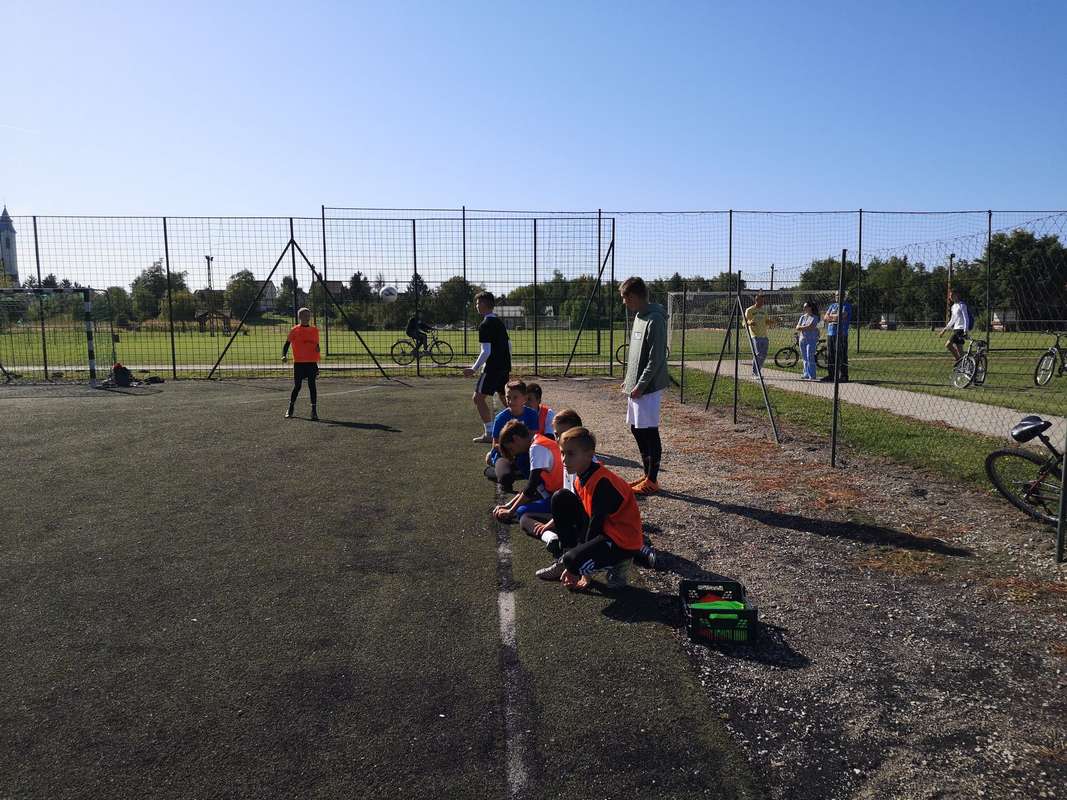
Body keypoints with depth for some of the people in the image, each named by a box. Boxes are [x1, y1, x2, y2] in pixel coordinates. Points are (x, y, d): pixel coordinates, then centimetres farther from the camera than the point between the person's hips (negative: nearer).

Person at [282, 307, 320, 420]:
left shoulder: (314, 330, 8)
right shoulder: (295, 330, -1)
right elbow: (287, 344, 1)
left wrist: (317, 362, 14)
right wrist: (284, 355, -17)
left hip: (311, 362, 2)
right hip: (298, 363, -2)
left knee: (312, 385, -3)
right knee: (297, 386, 4)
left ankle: (314, 411, -1)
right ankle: (290, 408, 22)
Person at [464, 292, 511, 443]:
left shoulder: (485, 325, -13)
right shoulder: (499, 322, 14)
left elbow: (486, 351, -19)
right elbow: (508, 345, 19)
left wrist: (474, 369, -14)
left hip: (493, 367, -9)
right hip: (504, 367, 9)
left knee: (478, 397, -4)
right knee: (504, 398, 18)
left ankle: (490, 433, -6)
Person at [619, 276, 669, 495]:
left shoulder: (655, 320, -17)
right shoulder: (639, 317, 14)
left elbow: (656, 359, -20)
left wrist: (641, 385, -19)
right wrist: (629, 380, 17)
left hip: (649, 387, -10)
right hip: (636, 385, 10)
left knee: (649, 432, -2)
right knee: (637, 429, 14)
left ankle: (652, 481, 8)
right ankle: (647, 475, 25)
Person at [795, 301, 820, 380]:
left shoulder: (814, 317, -2)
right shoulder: (802, 317, 14)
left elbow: (810, 327, -15)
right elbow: (797, 327, 5)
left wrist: (801, 327, -3)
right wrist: (806, 328, -8)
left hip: (811, 340, -6)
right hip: (802, 339, 6)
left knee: (810, 358, -11)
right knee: (805, 358, 7)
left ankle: (812, 375, -10)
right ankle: (806, 374, 13)